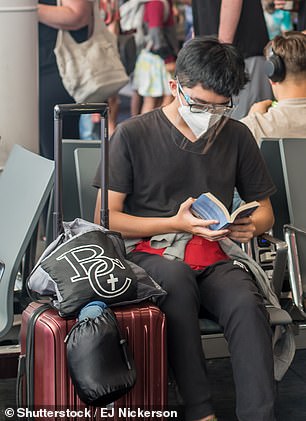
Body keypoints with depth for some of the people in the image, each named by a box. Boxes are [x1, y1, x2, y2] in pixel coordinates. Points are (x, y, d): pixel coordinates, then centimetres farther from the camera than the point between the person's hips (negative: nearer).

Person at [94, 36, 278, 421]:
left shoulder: (237, 137, 12)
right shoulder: (132, 135, 1)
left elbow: (265, 211, 22)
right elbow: (105, 219, -1)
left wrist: (251, 226, -4)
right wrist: (176, 223, -11)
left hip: (214, 259, 3)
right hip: (148, 255, -3)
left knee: (248, 306, -31)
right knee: (177, 278, -38)